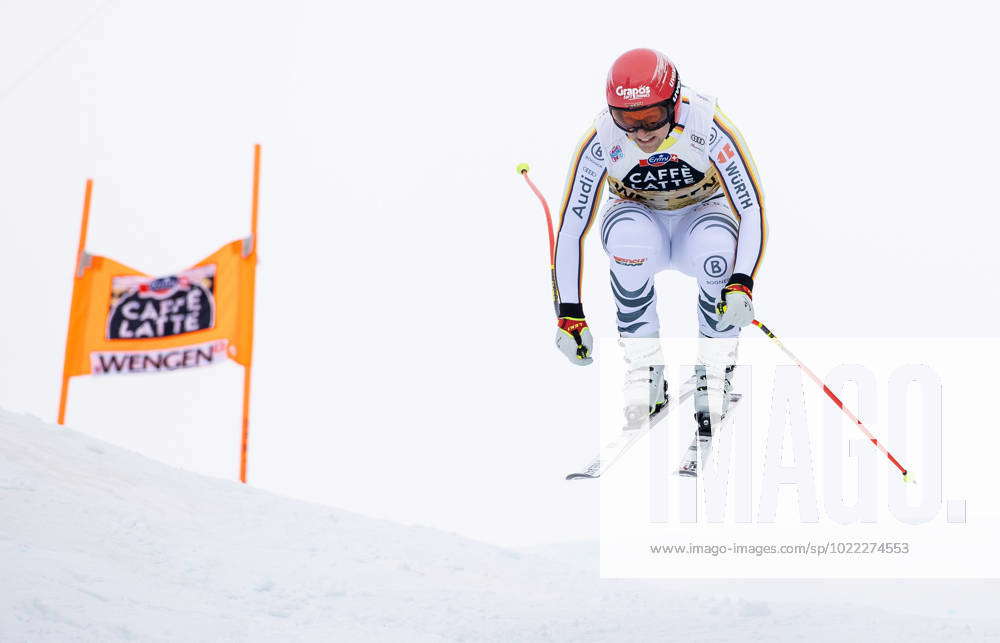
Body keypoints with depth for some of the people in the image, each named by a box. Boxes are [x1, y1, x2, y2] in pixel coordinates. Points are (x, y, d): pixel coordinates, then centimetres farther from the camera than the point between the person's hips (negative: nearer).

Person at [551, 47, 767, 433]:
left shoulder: (708, 126, -28)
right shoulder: (602, 140, -25)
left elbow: (751, 209, -26)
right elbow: (571, 227, -19)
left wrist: (741, 283, -41)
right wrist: (569, 312, -22)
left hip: (700, 217, -1)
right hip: (639, 216, 1)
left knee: (719, 246, -38)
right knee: (629, 235, -37)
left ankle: (715, 372, -16)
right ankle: (644, 368, -20)